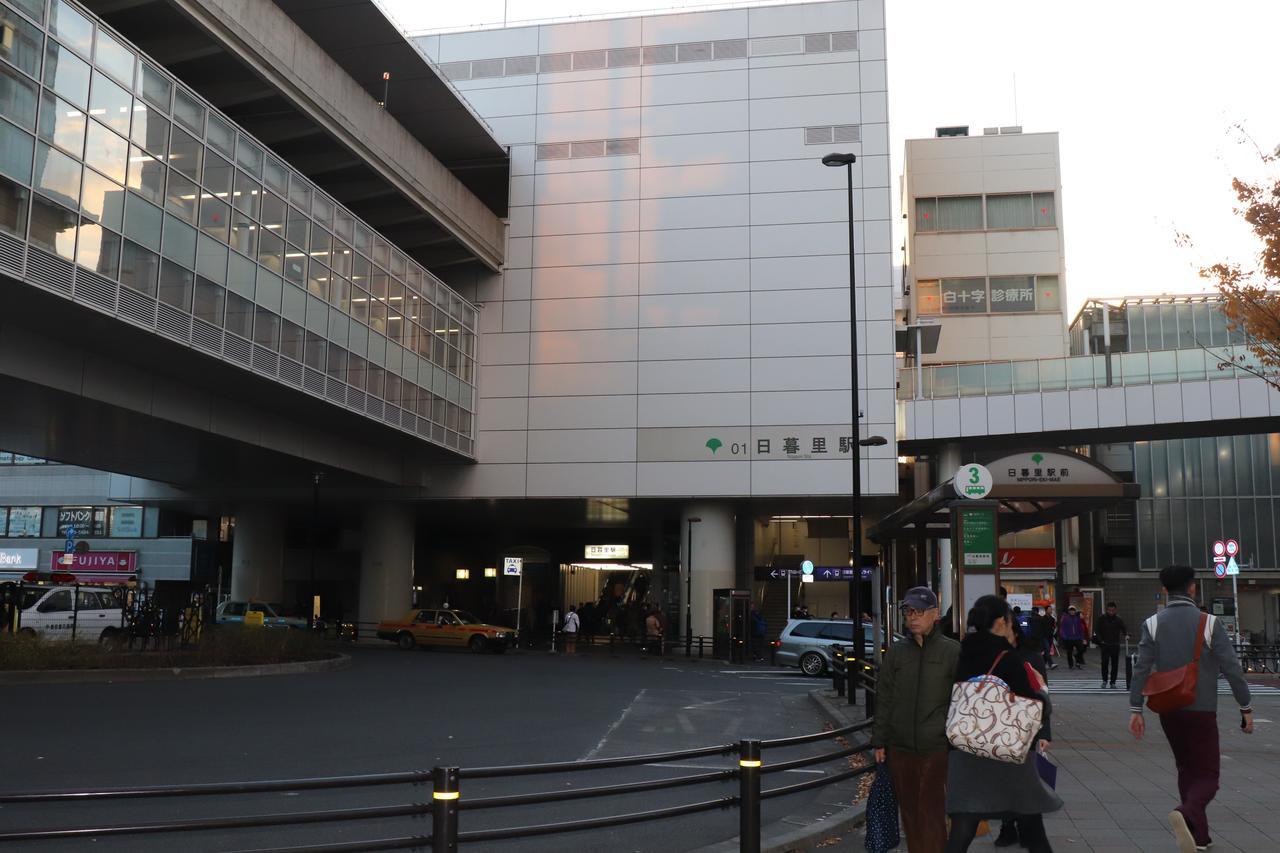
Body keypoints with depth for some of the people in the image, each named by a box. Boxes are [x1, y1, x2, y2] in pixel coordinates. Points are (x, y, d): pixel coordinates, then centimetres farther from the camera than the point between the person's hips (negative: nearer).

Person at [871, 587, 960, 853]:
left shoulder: (952, 651, -1)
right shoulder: (896, 652, 8)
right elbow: (884, 699, 12)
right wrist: (879, 741, 9)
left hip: (936, 748, -3)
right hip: (900, 748, 4)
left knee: (931, 813, -6)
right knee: (910, 811, 10)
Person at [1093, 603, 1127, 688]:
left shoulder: (1118, 620, 2)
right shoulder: (1102, 619, 0)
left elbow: (1124, 629, 2)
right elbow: (1097, 630, 4)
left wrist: (1126, 635, -20)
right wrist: (1100, 640, -6)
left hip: (1115, 645, 1)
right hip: (1105, 645, -1)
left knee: (1115, 664, 4)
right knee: (1104, 663, -9)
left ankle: (1113, 682, 13)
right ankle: (1104, 680, 6)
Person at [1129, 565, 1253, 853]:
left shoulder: (1153, 624, -2)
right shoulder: (1209, 623, -8)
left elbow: (1141, 669, -7)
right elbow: (1231, 668, -10)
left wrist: (1135, 710, -4)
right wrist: (1246, 708, -1)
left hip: (1168, 711, 3)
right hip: (1201, 710, -3)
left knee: (1187, 769, 19)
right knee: (1207, 775, 2)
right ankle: (1186, 814, -27)